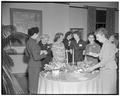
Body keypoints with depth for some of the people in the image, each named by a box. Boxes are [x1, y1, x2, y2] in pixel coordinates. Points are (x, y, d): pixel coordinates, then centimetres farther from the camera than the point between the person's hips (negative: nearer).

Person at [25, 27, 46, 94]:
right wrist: (44, 54, -9)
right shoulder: (33, 43, -22)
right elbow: (36, 57, -25)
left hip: (32, 64, 10)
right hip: (35, 65, -10)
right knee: (35, 83, 4)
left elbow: (27, 53, 17)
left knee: (33, 82, 21)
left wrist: (38, 52, 13)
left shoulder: (29, 41, 7)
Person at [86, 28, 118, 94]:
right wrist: (97, 55, 10)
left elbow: (105, 61, -21)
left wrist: (93, 67, -18)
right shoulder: (106, 44, 11)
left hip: (108, 70, -9)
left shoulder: (107, 45, -17)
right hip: (106, 69, 9)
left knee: (106, 90, -1)